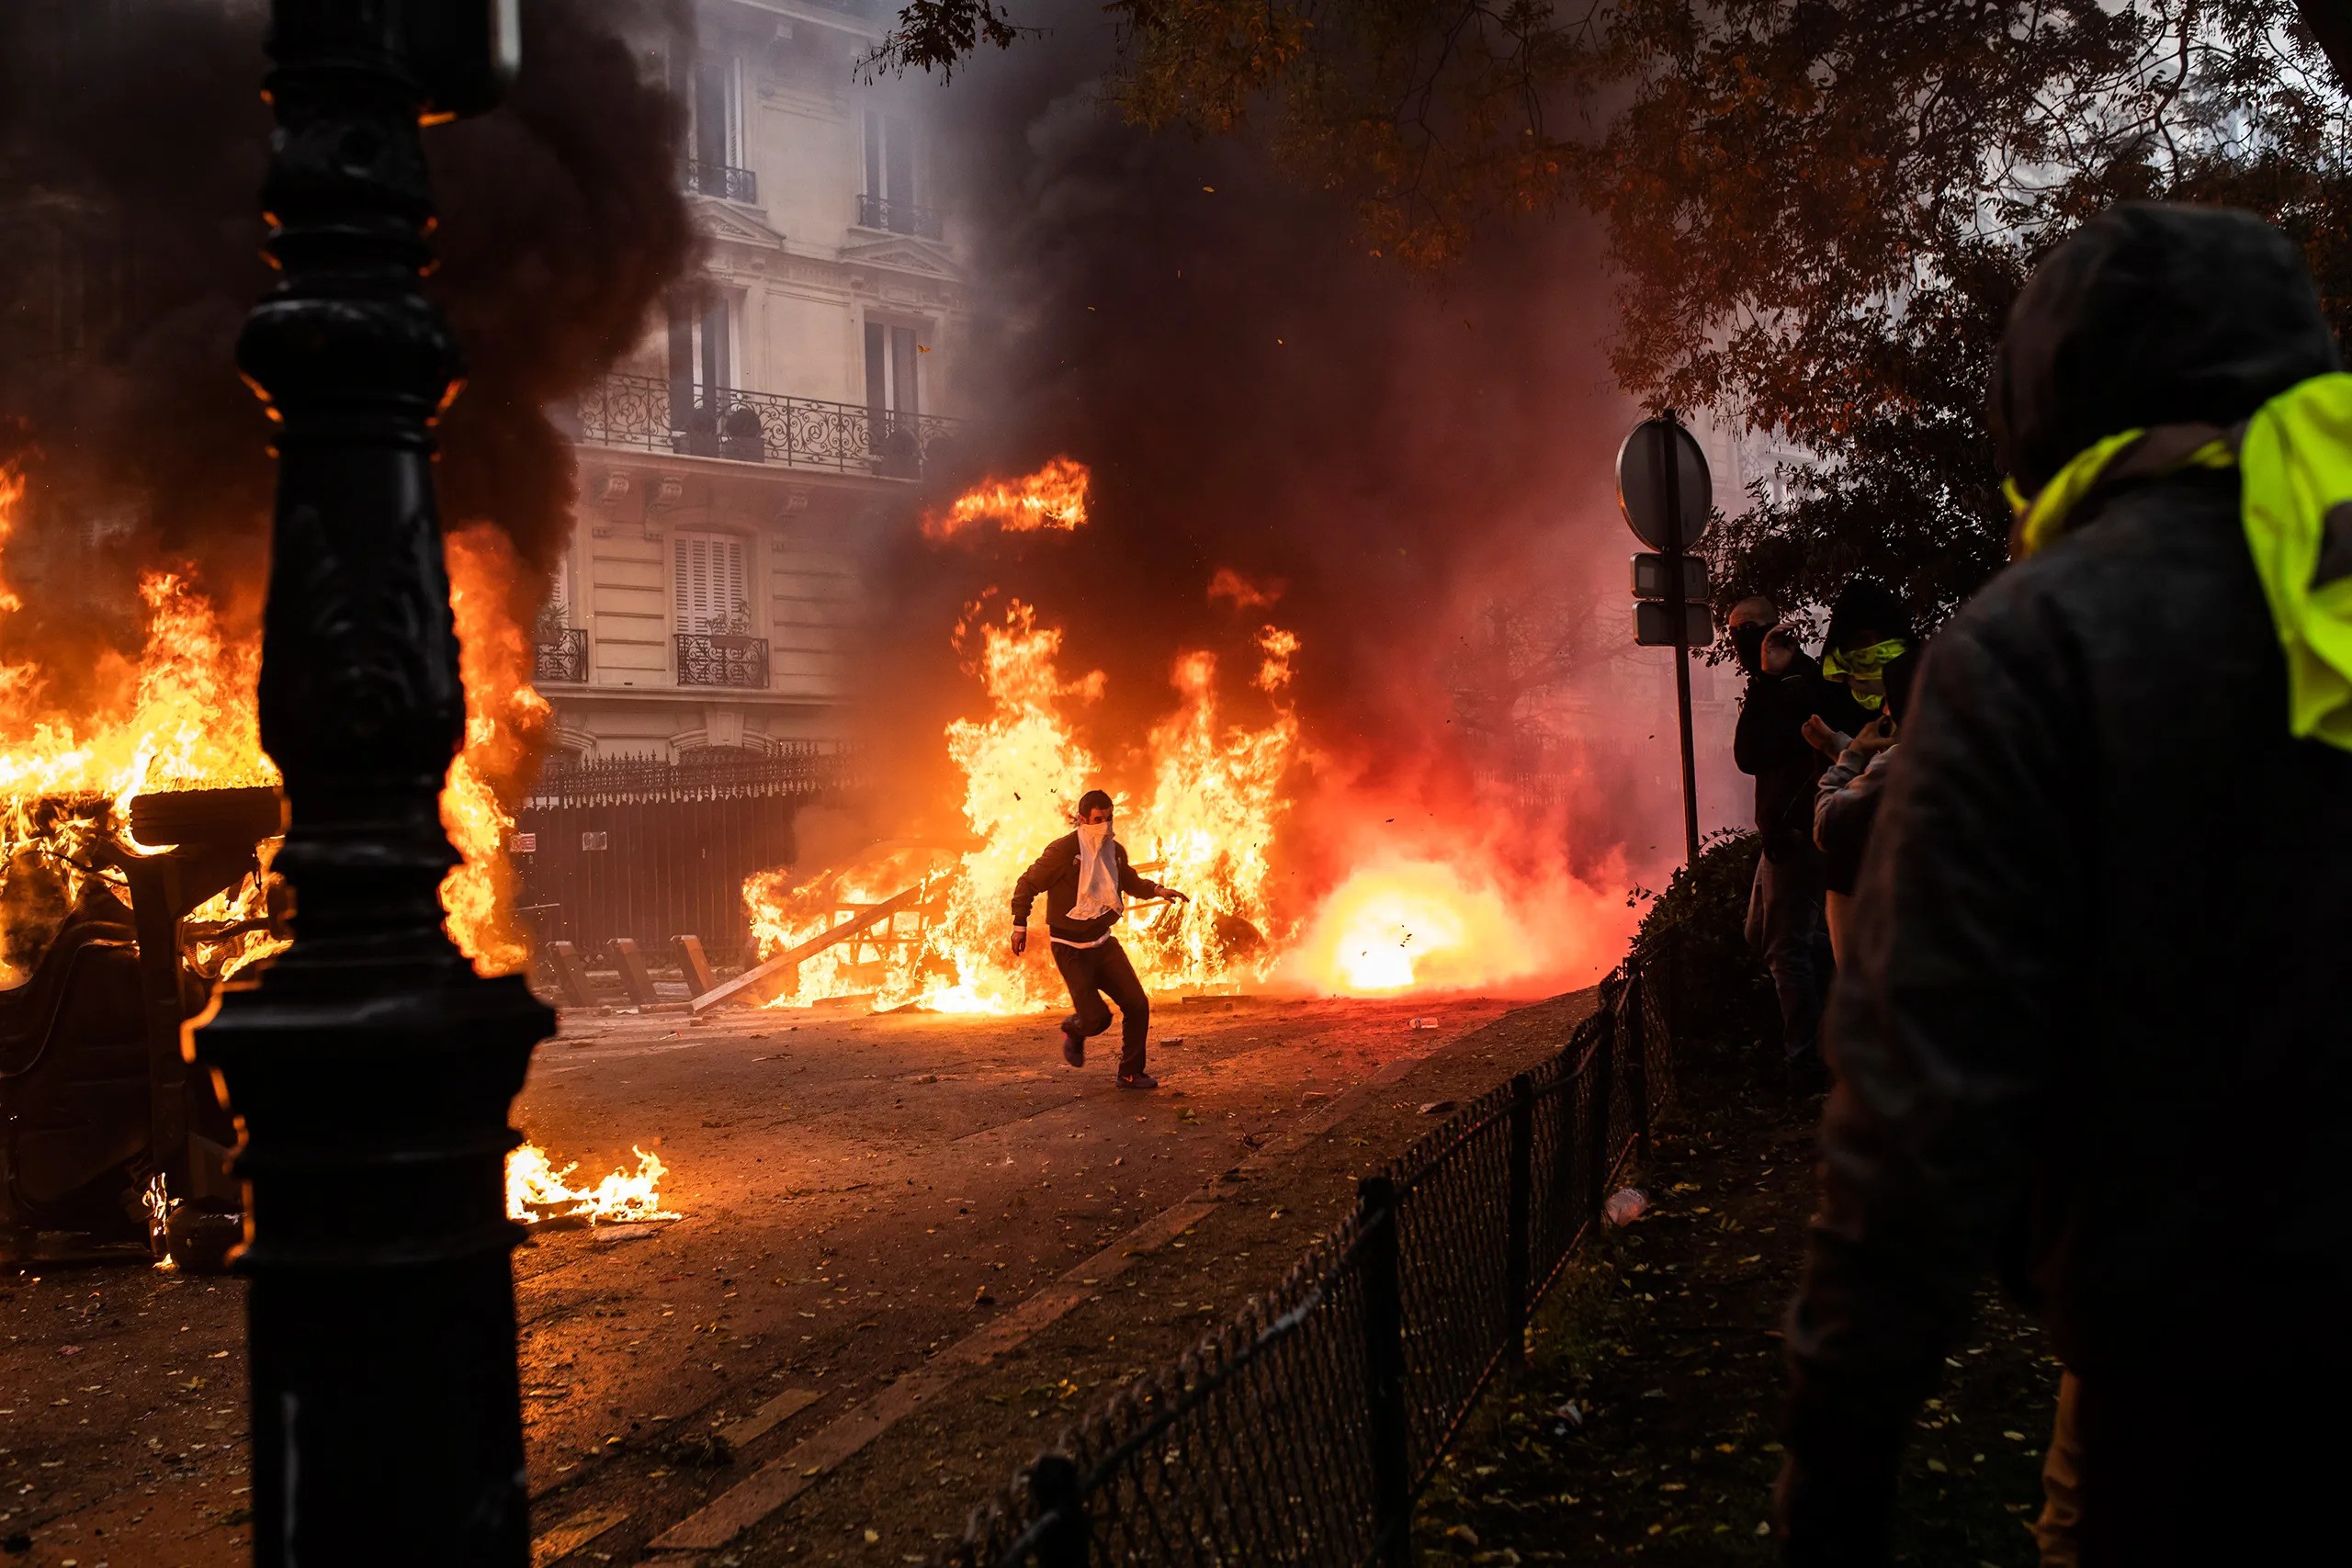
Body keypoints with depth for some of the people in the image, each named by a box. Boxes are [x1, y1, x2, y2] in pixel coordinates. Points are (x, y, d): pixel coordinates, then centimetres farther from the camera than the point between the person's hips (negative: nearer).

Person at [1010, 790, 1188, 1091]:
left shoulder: (1115, 851, 3)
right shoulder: (1064, 850, -17)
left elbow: (1130, 882, 23)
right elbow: (1027, 884, -9)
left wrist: (1158, 890, 4)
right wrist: (1020, 926, -11)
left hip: (1103, 942, 6)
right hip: (1070, 949, -6)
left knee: (1137, 1004, -3)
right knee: (1096, 1017, -13)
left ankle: (1130, 1073, 11)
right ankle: (1073, 1030, 26)